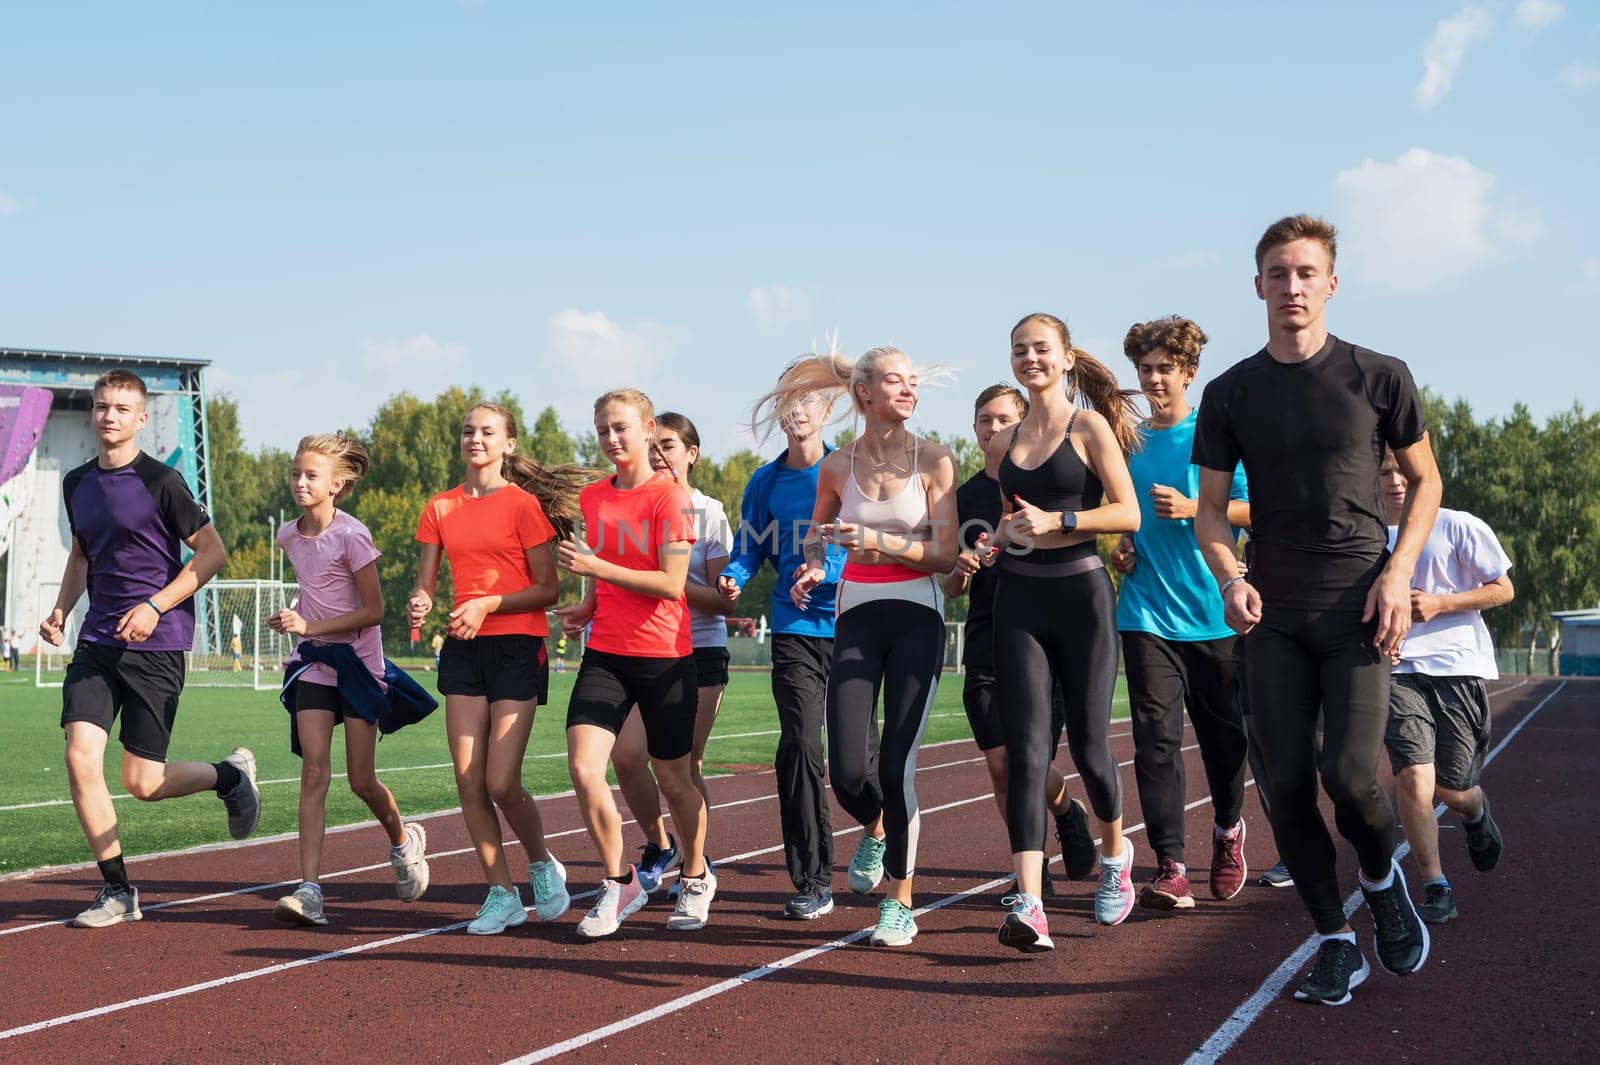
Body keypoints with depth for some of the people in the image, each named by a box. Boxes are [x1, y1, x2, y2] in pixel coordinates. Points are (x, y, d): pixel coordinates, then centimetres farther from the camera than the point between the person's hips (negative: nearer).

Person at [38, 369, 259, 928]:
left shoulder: (160, 481, -8)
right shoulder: (76, 484, 11)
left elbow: (212, 552, -6)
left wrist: (154, 606, -15)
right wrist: (60, 611, 9)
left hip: (157, 643, -5)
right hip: (97, 640, 5)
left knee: (143, 783, -3)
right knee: (80, 759, -9)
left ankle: (230, 774, 28)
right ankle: (117, 891, 4)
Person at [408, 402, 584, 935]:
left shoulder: (524, 504, -5)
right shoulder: (441, 508, 10)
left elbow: (548, 589, -6)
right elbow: (424, 582, 11)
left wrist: (488, 604, -17)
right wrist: (419, 603, -11)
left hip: (516, 646, -5)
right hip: (462, 649, 5)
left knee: (502, 783, -9)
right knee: (468, 782, 0)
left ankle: (543, 865, 18)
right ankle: (502, 894, 11)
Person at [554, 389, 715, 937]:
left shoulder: (670, 497, -10)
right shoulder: (593, 496, 9)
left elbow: (671, 584, -17)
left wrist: (595, 566, -22)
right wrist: (586, 608, 6)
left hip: (664, 656, -4)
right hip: (604, 654, 5)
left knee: (674, 778, 9)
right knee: (583, 768, -12)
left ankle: (696, 877, 34)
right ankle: (618, 882, 5)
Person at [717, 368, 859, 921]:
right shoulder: (765, 481, 9)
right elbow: (749, 545, 12)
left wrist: (828, 572, -20)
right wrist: (734, 578, -9)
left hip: (851, 625, -1)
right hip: (794, 629, 1)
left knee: (856, 750, 3)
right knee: (799, 744, -12)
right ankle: (812, 881, -5)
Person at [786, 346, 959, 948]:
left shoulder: (933, 460, -1)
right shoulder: (837, 467, 5)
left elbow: (945, 555, -6)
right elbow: (817, 531, 24)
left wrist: (880, 541, -19)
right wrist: (813, 569, 3)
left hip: (917, 618, -2)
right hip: (857, 619, 2)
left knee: (897, 768, -8)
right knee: (846, 773, -6)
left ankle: (900, 903, 9)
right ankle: (876, 831, 31)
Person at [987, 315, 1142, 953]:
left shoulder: (1091, 428, -2)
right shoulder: (1004, 444, 13)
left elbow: (1128, 513, -8)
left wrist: (1057, 521, -18)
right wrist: (999, 538, 6)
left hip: (1081, 595, -4)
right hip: (1018, 598, 4)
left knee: (1088, 746, 4)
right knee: (1025, 752, -8)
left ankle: (1115, 853, 36)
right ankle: (1028, 907, -15)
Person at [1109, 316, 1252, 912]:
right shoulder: (1128, 441, 11)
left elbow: (1255, 508, -4)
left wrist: (1193, 508, -16)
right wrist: (1117, 547, 4)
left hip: (1215, 610, -2)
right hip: (1147, 610, 2)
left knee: (1224, 734, 8)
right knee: (1156, 737, -8)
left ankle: (1228, 830, 35)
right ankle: (1170, 868, -8)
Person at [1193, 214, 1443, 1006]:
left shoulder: (1379, 377, 0)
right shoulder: (1231, 394, 5)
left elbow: (1424, 481, 9)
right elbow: (1210, 508, 9)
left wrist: (1398, 571, -7)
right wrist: (1230, 576, -11)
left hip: (1358, 606, -2)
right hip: (1273, 614, 3)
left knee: (1351, 775, -14)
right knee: (1287, 785, -1)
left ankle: (1383, 880, 19)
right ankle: (1336, 944, 14)